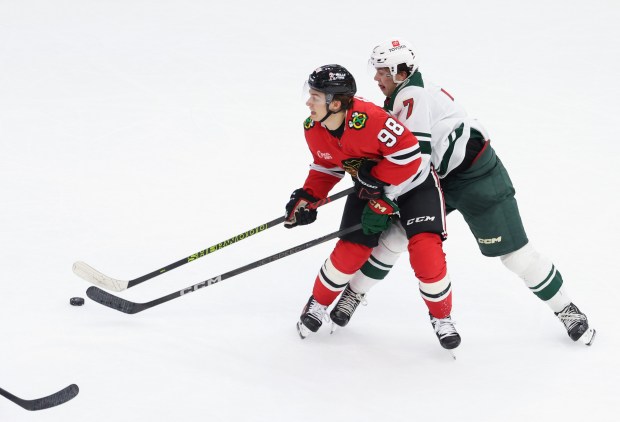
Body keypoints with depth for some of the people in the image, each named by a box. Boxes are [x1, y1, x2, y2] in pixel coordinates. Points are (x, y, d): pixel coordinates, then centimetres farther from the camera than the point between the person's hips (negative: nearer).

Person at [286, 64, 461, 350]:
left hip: (414, 184, -6)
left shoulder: (369, 120, -38)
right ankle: (318, 304, 25)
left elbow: (408, 152, -32)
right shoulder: (313, 130, -13)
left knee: (425, 249, -17)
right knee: (350, 250, 0)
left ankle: (441, 317, 4)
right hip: (369, 187, 6)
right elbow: (327, 165, 6)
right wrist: (307, 197, -3)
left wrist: (377, 181, -27)